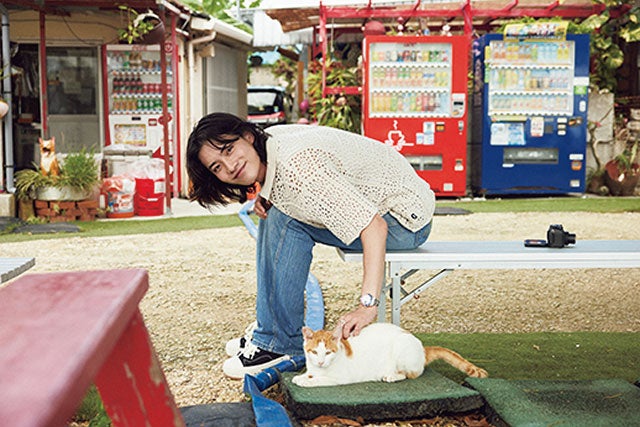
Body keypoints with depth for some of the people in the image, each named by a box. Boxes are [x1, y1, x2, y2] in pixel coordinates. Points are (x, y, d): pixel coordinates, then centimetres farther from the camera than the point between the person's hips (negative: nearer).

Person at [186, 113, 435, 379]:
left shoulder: (296, 166, -29)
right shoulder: (273, 139, -3)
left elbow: (373, 226, -34)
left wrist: (367, 304, -41)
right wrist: (266, 200, -3)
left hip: (407, 220, -9)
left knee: (287, 220, -20)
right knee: (273, 213, 7)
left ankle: (281, 343, -9)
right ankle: (268, 330, 11)